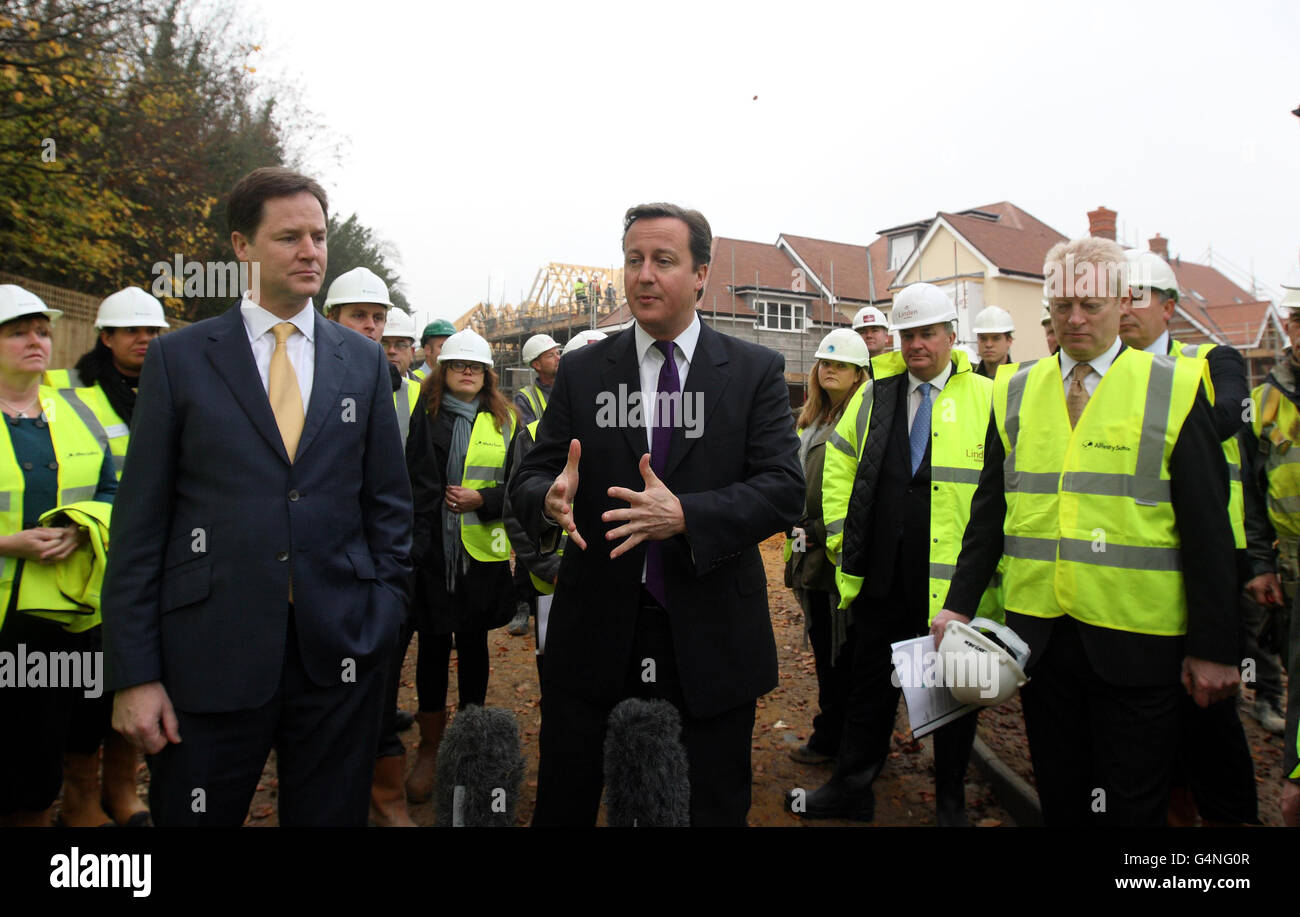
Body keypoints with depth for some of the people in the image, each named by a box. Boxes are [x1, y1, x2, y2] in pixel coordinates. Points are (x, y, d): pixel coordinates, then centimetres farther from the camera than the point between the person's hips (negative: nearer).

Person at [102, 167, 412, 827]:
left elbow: (388, 500, 10)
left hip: (339, 653, 2)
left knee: (332, 814, 14)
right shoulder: (179, 357, 2)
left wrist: (384, 614, 1)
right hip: (210, 655, -1)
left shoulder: (363, 362, 8)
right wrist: (133, 673, -4)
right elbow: (140, 519, 0)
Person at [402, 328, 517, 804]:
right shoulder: (424, 415, 3)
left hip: (482, 551, 1)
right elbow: (407, 479, 2)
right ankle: (430, 748, 23)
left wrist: (483, 499, -13)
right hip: (431, 550, -1)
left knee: (473, 643, 12)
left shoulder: (504, 420, 5)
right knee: (433, 645, 8)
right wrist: (410, 538, -7)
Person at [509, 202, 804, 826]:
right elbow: (530, 477, 4)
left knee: (712, 809, 14)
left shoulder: (756, 371, 0)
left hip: (710, 640, -1)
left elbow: (784, 490, -9)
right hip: (594, 634, 2)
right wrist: (550, 499, -21)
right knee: (563, 805, 13)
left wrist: (685, 515, -25)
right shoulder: (581, 371, 6)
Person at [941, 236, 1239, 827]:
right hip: (1038, 633, 3)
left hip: (1134, 640, -3)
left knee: (1129, 806, 8)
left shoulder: (1174, 388, -2)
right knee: (1059, 798, 16)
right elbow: (990, 509, 8)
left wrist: (1214, 647, -5)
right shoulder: (1015, 391, 7)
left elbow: (1208, 527, -3)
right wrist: (960, 604, -1)